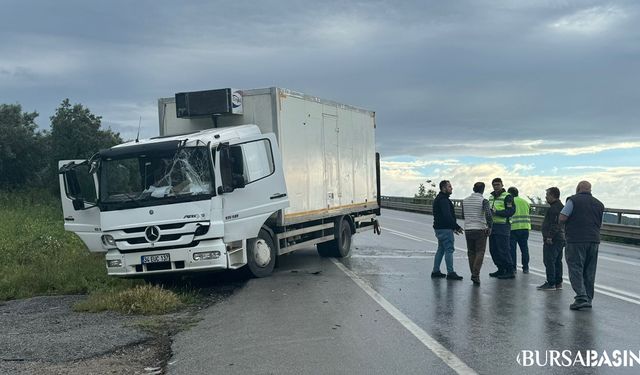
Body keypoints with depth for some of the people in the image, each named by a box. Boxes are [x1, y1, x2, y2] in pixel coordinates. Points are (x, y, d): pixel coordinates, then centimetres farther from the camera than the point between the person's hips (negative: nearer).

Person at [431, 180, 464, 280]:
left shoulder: (438, 199, 19)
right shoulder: (443, 200, -15)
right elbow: (447, 216, -24)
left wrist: (453, 227, 22)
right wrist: (457, 227, -19)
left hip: (439, 228, 10)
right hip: (445, 229, -10)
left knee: (441, 249, 14)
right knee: (449, 250, -8)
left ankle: (435, 271, 17)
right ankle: (450, 273, -7)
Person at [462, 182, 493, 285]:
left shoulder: (465, 201, 6)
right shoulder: (484, 201, -9)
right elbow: (488, 215, -22)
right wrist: (489, 226, -8)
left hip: (468, 229, 4)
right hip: (480, 229, -4)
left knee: (471, 252, 12)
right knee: (480, 253, 0)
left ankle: (474, 274, 14)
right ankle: (475, 274, -12)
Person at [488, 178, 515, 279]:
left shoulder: (507, 196, -6)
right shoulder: (491, 197, 19)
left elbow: (511, 211, -15)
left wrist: (496, 212, -21)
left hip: (502, 226, -8)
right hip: (492, 226, 8)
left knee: (503, 250, -8)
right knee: (493, 250, 10)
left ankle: (510, 271, -1)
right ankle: (501, 270, 20)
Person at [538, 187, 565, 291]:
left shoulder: (554, 208, -16)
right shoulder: (561, 206, 18)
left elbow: (554, 225, -24)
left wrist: (549, 237, -25)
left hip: (552, 240, -11)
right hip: (561, 238, 11)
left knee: (549, 261, -8)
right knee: (557, 261, 15)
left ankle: (551, 283, -8)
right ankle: (558, 282, 20)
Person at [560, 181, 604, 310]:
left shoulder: (573, 200, -6)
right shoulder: (599, 204, 13)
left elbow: (562, 218, -11)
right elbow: (600, 224, 18)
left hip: (576, 240, -6)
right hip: (594, 240, 6)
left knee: (576, 269, -4)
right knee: (589, 272, 12)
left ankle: (581, 298, -14)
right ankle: (588, 299, 15)